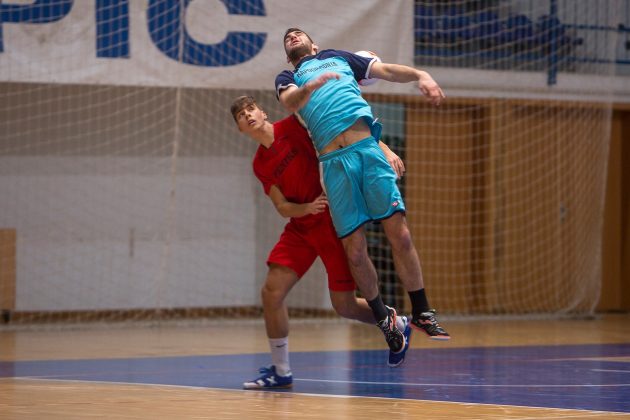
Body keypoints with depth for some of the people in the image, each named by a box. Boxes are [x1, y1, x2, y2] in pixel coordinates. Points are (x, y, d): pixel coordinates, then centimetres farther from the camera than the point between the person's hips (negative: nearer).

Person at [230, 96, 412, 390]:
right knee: (271, 291, -9)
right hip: (300, 228, 5)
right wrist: (308, 208, -20)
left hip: (334, 221, -5)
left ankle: (397, 325, 26)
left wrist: (384, 150, -19)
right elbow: (283, 208, 2)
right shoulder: (260, 166, 7)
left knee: (344, 306, -3)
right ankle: (280, 371, 4)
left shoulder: (293, 127, -8)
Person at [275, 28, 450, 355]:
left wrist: (421, 75, -6)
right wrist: (311, 86, -24)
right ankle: (383, 317, 16)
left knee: (400, 235, -8)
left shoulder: (338, 57, 26)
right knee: (354, 250, -4)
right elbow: (290, 102, -2)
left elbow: (387, 70, 14)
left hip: (367, 149, 0)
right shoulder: (287, 78, 22)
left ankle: (422, 313, 3)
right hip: (335, 163, 0)